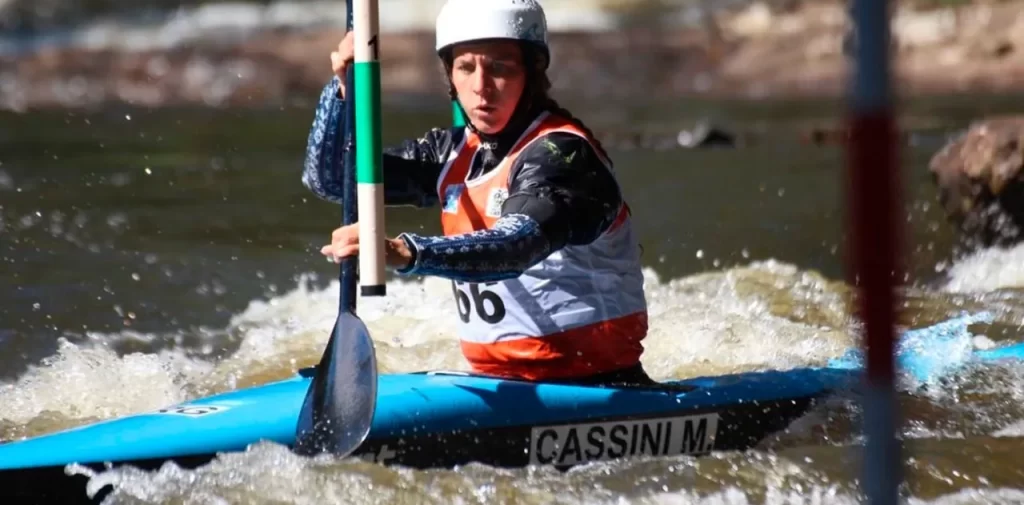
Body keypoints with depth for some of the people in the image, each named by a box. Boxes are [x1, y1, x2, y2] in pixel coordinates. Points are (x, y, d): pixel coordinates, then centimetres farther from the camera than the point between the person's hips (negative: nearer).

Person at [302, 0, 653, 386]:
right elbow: (329, 179, 11)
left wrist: (403, 253, -46)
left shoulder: (562, 153, -14)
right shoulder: (454, 154, 9)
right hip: (495, 383, 7)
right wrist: (345, 88, -5)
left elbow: (515, 248, -32)